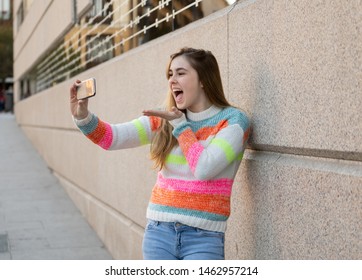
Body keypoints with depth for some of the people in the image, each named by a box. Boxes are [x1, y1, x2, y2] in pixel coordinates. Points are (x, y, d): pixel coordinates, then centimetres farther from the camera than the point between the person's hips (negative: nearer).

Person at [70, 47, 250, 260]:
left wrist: (180, 125, -8)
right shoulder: (164, 120, 7)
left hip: (203, 237, -4)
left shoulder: (233, 120, -5)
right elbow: (112, 137, -2)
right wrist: (83, 117, -19)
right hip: (159, 230, 4)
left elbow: (204, 168, -17)